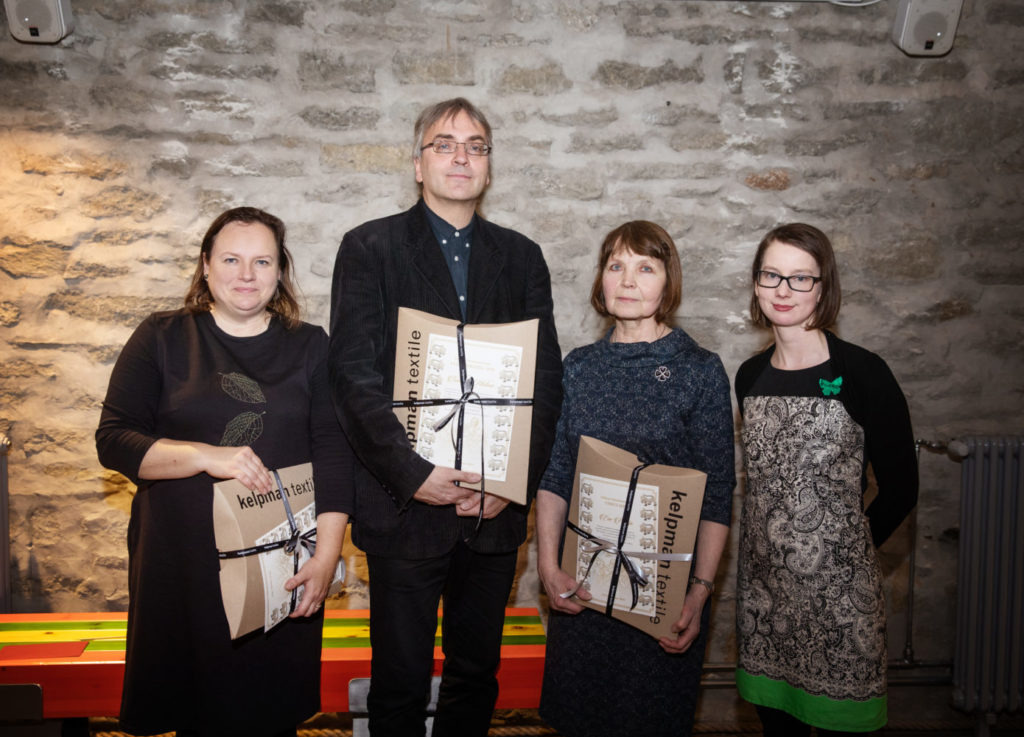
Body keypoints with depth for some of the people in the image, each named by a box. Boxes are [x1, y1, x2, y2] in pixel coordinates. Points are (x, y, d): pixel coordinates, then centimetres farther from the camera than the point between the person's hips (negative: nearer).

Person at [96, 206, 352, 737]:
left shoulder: (310, 346, 4)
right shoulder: (161, 339, 4)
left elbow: (334, 454, -2)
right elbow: (113, 440, -3)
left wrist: (326, 557, -10)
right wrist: (208, 456, -19)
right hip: (182, 564, 0)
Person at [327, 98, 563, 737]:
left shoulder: (521, 257, 10)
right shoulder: (370, 247, 0)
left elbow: (546, 378, 5)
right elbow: (355, 377, -8)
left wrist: (517, 479, -7)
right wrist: (414, 474, -16)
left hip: (497, 509, 3)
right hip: (406, 507, -3)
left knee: (478, 674, 16)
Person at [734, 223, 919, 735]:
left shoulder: (862, 373, -9)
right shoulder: (749, 376, 6)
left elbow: (900, 489, -3)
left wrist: (846, 551, 2)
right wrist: (773, 543, 10)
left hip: (839, 594, -4)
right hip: (762, 585, 4)